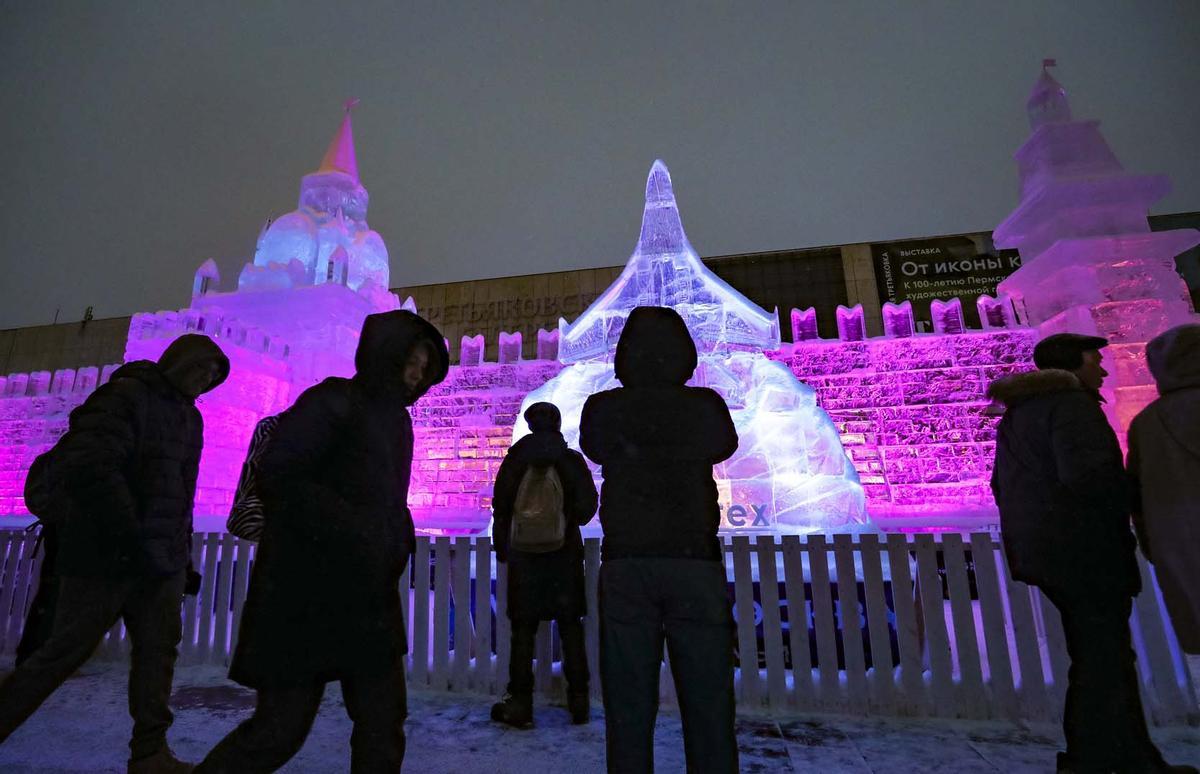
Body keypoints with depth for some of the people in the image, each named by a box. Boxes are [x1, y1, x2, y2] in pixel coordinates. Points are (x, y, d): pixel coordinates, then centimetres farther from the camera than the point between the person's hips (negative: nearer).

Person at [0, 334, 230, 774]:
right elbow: (87, 466, -21)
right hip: (108, 556, -7)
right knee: (64, 652, 4)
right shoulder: (127, 395, -10)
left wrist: (182, 548, 11)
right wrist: (130, 537, -23)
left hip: (162, 560, 7)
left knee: (159, 650, 7)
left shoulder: (189, 417, 14)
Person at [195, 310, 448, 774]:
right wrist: (350, 529, -21)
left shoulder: (393, 420, 13)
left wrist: (397, 545, 4)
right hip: (307, 594, -7)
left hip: (369, 599, 8)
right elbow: (277, 479, -18)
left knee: (384, 725, 11)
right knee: (281, 726, 5)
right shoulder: (332, 403, -10)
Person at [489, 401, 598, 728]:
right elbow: (587, 506, -2)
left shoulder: (515, 459, -2)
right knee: (570, 628, 11)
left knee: (522, 630, 9)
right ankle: (579, 700, 16)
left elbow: (500, 506, -1)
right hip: (565, 554, 1)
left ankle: (520, 702, 13)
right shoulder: (573, 460, -3)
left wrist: (502, 547, 10)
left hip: (523, 555, 0)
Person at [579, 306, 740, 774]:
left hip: (627, 564, 0)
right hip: (696, 561, 1)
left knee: (629, 704, 8)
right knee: (708, 703, 10)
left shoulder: (604, 409, -4)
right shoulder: (707, 407, -3)